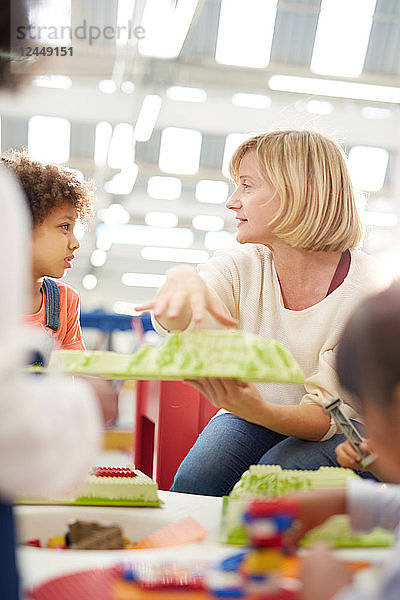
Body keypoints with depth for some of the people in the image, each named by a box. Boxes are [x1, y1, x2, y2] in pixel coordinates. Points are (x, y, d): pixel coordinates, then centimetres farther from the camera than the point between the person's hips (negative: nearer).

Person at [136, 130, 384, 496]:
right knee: (197, 477, -25)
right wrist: (182, 280, -52)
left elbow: (326, 416, -21)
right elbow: (178, 326, -29)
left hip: (346, 437, -2)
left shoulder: (366, 288, -19)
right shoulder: (241, 266, -8)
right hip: (254, 416, 3)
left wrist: (257, 410, -42)